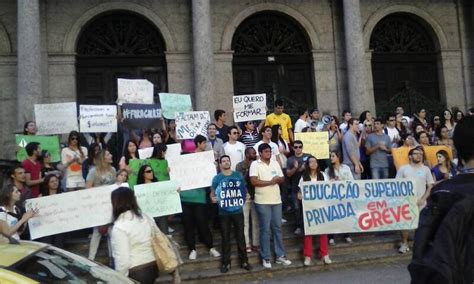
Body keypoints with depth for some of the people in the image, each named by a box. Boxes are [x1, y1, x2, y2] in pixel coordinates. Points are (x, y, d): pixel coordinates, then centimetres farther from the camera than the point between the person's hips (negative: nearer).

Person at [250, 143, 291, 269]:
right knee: (265, 229, 0)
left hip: (277, 200, 5)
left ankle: (280, 255, 19)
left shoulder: (275, 163, 11)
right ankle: (265, 257, 9)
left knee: (277, 228, 11)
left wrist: (278, 179, -11)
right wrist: (270, 182, -16)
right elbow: (254, 181, -17)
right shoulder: (255, 164, -6)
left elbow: (282, 179, 12)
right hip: (262, 202, -5)